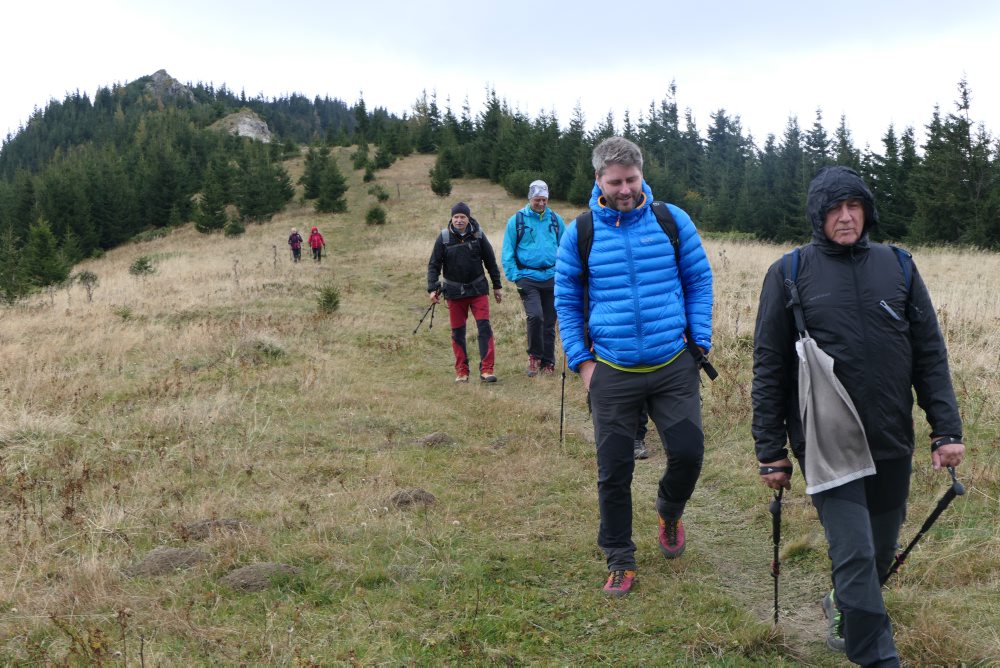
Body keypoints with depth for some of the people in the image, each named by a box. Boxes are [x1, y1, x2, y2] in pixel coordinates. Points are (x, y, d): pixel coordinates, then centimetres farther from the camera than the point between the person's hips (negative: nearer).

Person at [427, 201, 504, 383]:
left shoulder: (478, 235, -2)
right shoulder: (444, 237, -4)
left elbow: (490, 262, 7)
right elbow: (434, 265, 0)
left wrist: (497, 286, 10)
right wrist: (432, 288, -10)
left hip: (478, 289, 0)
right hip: (454, 292, 0)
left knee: (484, 327, -8)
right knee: (457, 332, 6)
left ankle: (486, 369, -6)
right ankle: (461, 371, 16)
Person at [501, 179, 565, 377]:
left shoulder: (555, 220, 8)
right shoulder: (517, 220, 1)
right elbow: (508, 253, 2)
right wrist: (515, 277, -7)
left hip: (552, 278, 3)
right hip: (528, 278, -3)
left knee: (549, 323, 7)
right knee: (535, 316, -20)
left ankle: (548, 363, 18)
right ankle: (534, 356, 0)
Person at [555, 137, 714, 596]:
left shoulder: (673, 221, 0)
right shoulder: (579, 233, -1)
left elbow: (699, 282, 8)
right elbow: (567, 301, 7)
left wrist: (700, 343, 0)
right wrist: (582, 361, 0)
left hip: (674, 367, 1)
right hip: (612, 373, 0)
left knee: (688, 453, -1)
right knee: (614, 471, 5)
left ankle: (669, 513, 34)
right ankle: (619, 561, 22)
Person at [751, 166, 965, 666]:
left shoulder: (898, 266, 5)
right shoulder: (789, 274, -2)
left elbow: (930, 355, 7)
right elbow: (768, 368, -1)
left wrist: (946, 430, 1)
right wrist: (770, 452, -2)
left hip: (892, 441, 4)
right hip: (828, 445, -3)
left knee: (880, 551, 16)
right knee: (854, 554, -9)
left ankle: (844, 608, 45)